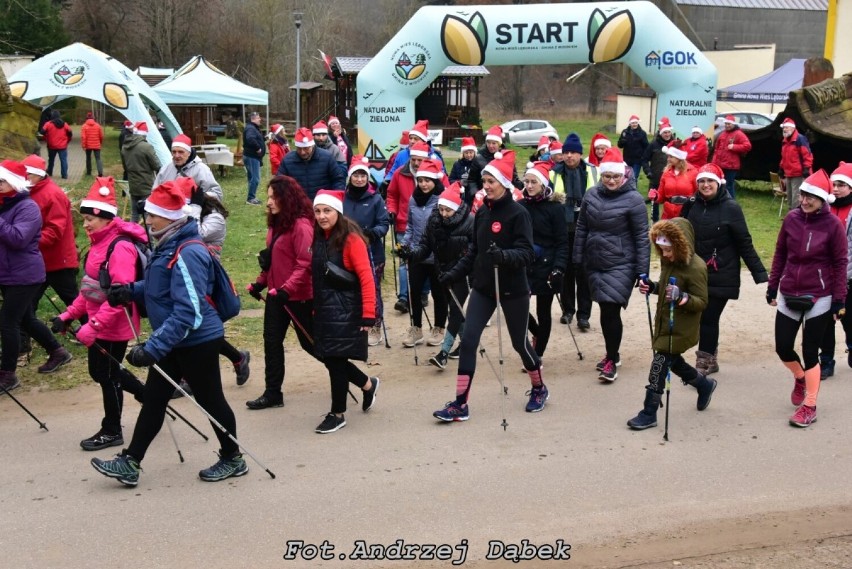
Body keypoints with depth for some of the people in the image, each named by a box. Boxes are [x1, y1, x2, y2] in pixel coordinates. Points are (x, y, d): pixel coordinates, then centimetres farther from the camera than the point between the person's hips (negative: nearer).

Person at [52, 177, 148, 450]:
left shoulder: (120, 247, -22)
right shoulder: (99, 243, 8)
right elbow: (90, 286, 14)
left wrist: (92, 327, -29)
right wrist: (69, 314, 7)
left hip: (113, 327, -9)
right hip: (98, 323, 9)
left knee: (108, 376, 4)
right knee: (100, 371, 17)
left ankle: (112, 431, 21)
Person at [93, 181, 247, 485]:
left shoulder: (188, 254, -26)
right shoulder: (168, 246, 5)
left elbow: (187, 313, -30)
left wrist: (153, 347, -30)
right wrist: (131, 291, 5)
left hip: (197, 342, -10)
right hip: (173, 342, 10)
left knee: (210, 400, 7)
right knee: (152, 399, 13)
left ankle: (233, 459, 26)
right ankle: (130, 463, 22)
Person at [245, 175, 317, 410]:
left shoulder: (301, 226, -20)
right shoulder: (275, 224, 8)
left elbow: (306, 264, -25)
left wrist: (287, 288, -30)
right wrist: (260, 282, 8)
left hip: (298, 296, -8)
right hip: (276, 294, 9)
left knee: (309, 342, 6)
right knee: (272, 342, 9)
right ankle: (272, 393, 17)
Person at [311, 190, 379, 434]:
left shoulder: (351, 239, -13)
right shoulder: (318, 238, 9)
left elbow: (366, 278, -16)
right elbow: (316, 276, 14)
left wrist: (368, 314, -20)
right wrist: (315, 307, 12)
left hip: (346, 310, -7)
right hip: (324, 310, 7)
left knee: (336, 359, -4)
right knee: (329, 358, 10)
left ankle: (337, 414, 13)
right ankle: (367, 384, 35)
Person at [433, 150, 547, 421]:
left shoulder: (518, 213, -13)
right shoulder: (482, 213, 5)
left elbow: (526, 253, -20)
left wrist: (503, 255, -38)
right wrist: (455, 273, 4)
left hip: (512, 289, -5)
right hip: (483, 286, 5)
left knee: (520, 343, 10)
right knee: (468, 341, -5)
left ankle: (539, 389, 36)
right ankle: (460, 404, -1)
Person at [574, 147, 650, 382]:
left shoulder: (633, 199, -11)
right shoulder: (591, 195, 3)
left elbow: (642, 237, -10)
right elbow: (581, 228, 10)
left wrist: (642, 271, -12)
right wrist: (578, 259, 8)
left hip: (620, 265, -5)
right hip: (595, 263, 5)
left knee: (610, 311, -8)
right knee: (605, 311, 13)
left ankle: (612, 360, 8)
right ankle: (612, 354, 30)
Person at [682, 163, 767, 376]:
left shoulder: (730, 207, -10)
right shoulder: (692, 205, 2)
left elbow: (744, 243, -9)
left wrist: (759, 273, -11)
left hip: (722, 276, -4)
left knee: (709, 318, -4)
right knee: (703, 319, 10)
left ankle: (703, 364, 5)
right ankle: (711, 360, 27)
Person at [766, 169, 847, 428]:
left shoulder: (833, 224, -10)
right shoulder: (791, 219, 0)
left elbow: (840, 263, -6)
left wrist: (839, 299, -8)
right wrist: (772, 286, 7)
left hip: (819, 299, -4)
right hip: (789, 296, 4)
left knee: (810, 352, 1)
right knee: (782, 347, 7)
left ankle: (809, 407, 14)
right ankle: (800, 378, 40)